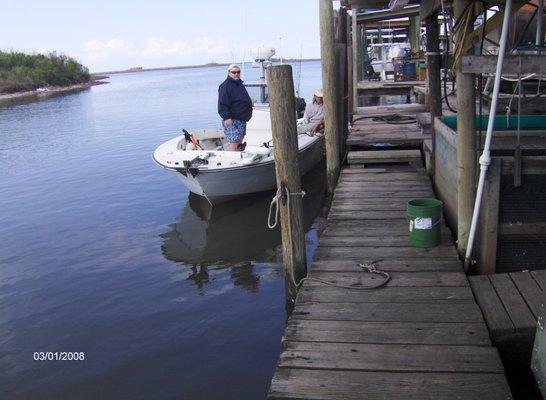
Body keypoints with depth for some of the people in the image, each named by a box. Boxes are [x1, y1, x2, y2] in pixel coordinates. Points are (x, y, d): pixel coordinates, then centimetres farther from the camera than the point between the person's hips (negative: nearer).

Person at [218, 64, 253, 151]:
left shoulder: (240, 84, 18)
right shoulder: (225, 86, -12)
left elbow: (246, 101, 31)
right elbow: (223, 104, -20)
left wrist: (248, 114, 29)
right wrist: (227, 117, -27)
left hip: (242, 120, 10)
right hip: (232, 120, -10)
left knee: (239, 142, 14)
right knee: (234, 143, -13)